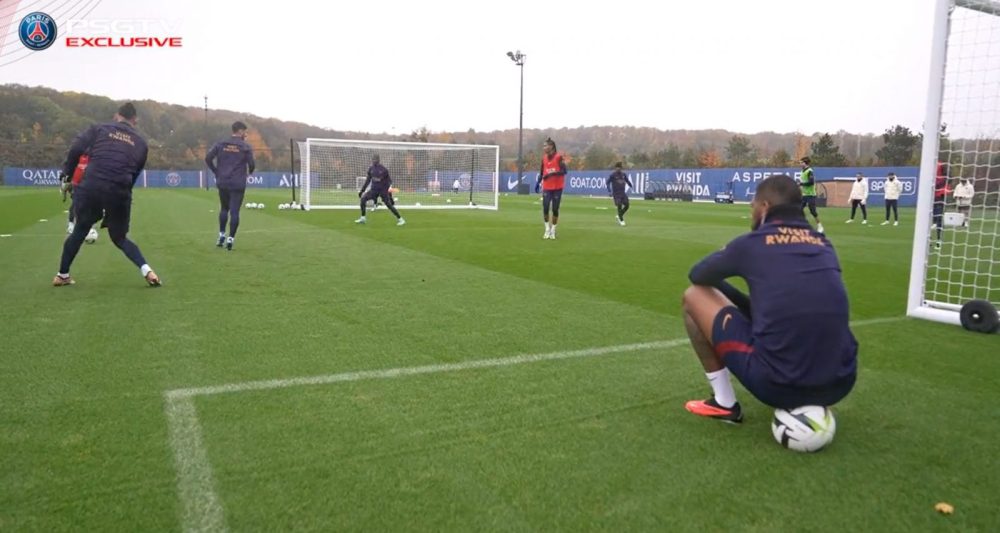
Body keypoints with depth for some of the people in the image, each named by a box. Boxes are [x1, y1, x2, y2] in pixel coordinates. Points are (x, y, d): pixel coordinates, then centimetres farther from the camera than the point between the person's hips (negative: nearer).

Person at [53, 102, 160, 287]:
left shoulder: (99, 129, 12)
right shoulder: (140, 143, 16)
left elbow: (76, 149, -2)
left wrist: (66, 174, 6)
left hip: (91, 187, 0)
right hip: (119, 193, 1)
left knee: (80, 231, 20)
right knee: (120, 238, 17)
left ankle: (62, 276, 29)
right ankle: (147, 270, -4)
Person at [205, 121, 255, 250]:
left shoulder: (221, 144, 5)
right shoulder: (246, 146, -5)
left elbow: (208, 158, -2)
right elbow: (251, 164, -9)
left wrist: (216, 172, 9)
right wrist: (249, 172, 13)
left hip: (222, 183, 4)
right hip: (238, 184, -3)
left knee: (224, 209, 19)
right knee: (234, 211, 0)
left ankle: (221, 236, 20)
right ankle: (230, 239, -2)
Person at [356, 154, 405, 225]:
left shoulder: (384, 170, -11)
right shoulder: (371, 169, 4)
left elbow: (389, 180, -6)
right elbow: (368, 180, 14)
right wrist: (362, 190, 14)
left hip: (383, 190, -5)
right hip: (374, 189, 5)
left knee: (389, 205, -9)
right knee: (363, 199, -10)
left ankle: (400, 219, 4)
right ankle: (363, 218, 1)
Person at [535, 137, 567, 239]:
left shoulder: (559, 157, -10)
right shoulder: (544, 158, 6)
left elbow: (564, 171, -15)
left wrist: (552, 174, -25)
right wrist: (538, 183, 4)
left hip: (557, 188, -3)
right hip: (546, 188, 3)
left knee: (555, 209, 1)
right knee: (545, 208, -7)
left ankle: (553, 230, 14)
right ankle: (547, 229, 9)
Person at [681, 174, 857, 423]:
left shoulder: (752, 243, 0)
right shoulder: (824, 245, 11)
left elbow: (697, 275, 17)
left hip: (777, 383, -5)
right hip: (839, 385, 6)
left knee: (694, 295, 13)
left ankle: (724, 403, 16)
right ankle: (810, 405, 24)